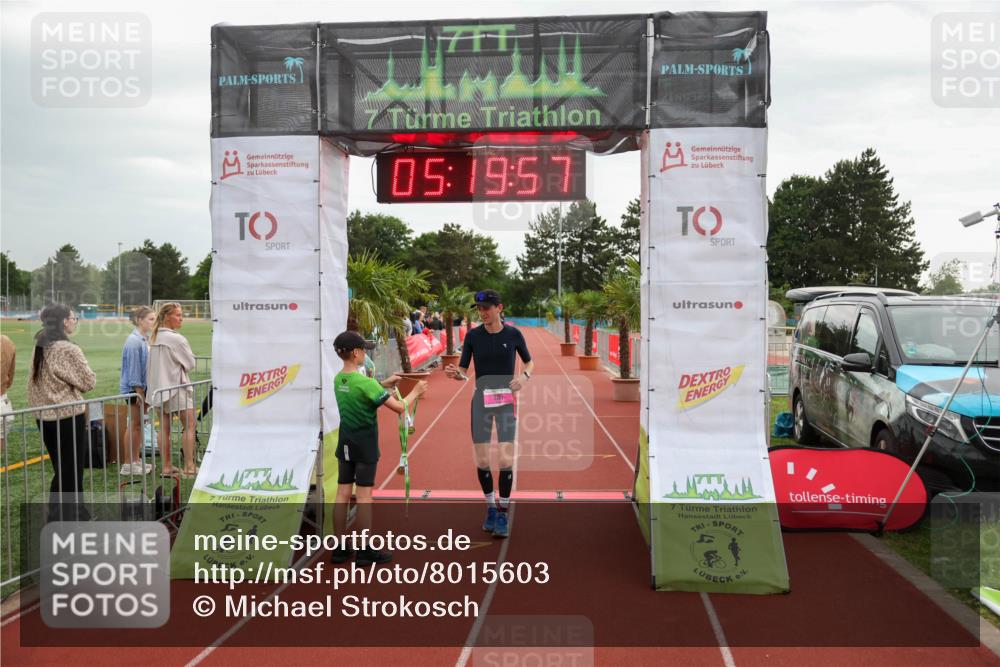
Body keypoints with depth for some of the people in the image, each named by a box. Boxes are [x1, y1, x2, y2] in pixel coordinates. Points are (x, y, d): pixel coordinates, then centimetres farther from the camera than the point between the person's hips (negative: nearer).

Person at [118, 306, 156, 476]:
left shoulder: (145, 339, 8)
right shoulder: (133, 341, -18)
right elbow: (133, 368, -18)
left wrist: (144, 391, 13)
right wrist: (139, 392, -18)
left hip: (143, 386, 8)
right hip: (135, 388, -8)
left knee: (138, 425, 14)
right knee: (135, 425, 0)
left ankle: (136, 460, 23)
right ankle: (128, 464, 8)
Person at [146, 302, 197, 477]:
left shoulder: (154, 337, 7)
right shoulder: (176, 339, -16)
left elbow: (151, 365, 13)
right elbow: (190, 363, -7)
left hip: (159, 387, 8)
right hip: (176, 385, -7)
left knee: (164, 428, 9)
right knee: (189, 425, 0)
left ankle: (166, 466, 13)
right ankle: (189, 467, -2)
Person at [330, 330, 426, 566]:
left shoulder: (339, 379, 3)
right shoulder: (366, 382, -19)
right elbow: (399, 407, -18)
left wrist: (383, 383, 18)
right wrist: (416, 392, -1)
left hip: (345, 444, 7)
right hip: (364, 446, -7)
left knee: (342, 494, 9)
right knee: (364, 496, -1)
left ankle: (340, 548, 15)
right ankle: (365, 551, 6)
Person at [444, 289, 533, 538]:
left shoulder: (513, 334, -4)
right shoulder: (473, 335, -3)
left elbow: (529, 362, 10)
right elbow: (463, 371, -3)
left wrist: (524, 376, -11)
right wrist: (454, 373, -26)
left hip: (506, 401, -1)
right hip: (481, 401, 1)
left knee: (506, 459, -6)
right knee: (482, 460, 5)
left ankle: (503, 514, 7)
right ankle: (490, 508, 25)